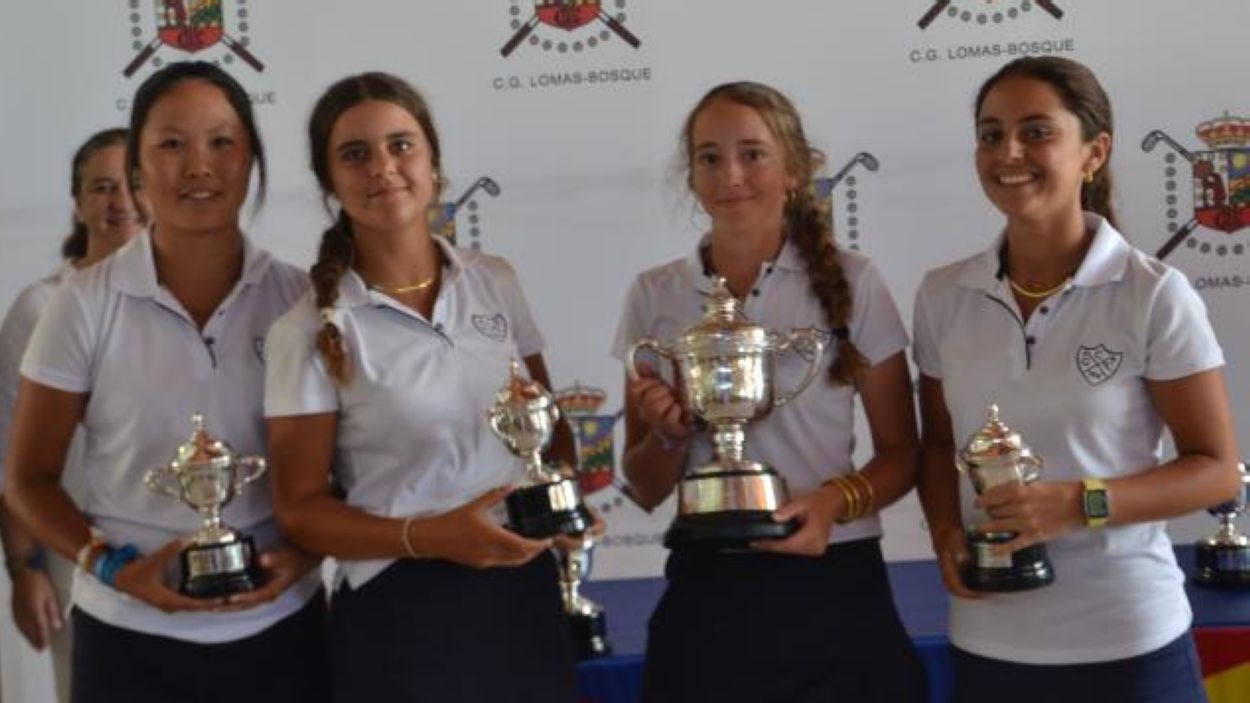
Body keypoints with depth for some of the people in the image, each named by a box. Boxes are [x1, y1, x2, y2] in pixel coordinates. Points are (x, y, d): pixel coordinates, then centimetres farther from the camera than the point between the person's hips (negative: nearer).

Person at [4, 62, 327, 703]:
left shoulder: (299, 298, -1)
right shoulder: (84, 305, -6)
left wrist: (302, 554, -12)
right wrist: (114, 568, -16)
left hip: (280, 628, 2)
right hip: (131, 638, -2)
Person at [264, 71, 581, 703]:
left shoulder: (496, 282, 3)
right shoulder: (311, 331, -9)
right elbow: (301, 509, -7)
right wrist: (426, 536, -20)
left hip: (522, 593, 4)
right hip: (401, 615, -4)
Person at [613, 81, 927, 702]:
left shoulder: (851, 282, -2)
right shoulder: (654, 296, 3)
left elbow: (901, 455, 3)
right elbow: (646, 489, 7)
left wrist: (836, 502, -16)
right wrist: (669, 434, -13)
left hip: (833, 589, -1)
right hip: (706, 596, 1)